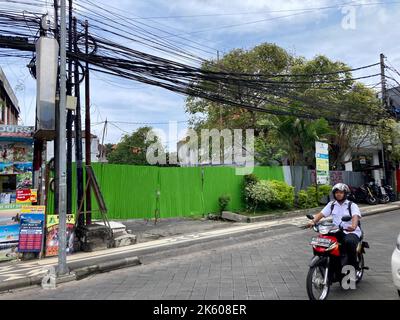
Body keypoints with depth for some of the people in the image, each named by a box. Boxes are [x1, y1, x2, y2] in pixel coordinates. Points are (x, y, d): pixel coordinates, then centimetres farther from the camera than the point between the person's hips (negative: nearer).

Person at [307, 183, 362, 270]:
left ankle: (354, 264, -13)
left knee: (349, 241, -36)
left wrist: (353, 226, -41)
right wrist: (313, 221, -18)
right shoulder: (331, 205, 14)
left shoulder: (352, 205, 2)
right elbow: (321, 214, 3)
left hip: (351, 232, -3)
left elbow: (355, 216, -18)